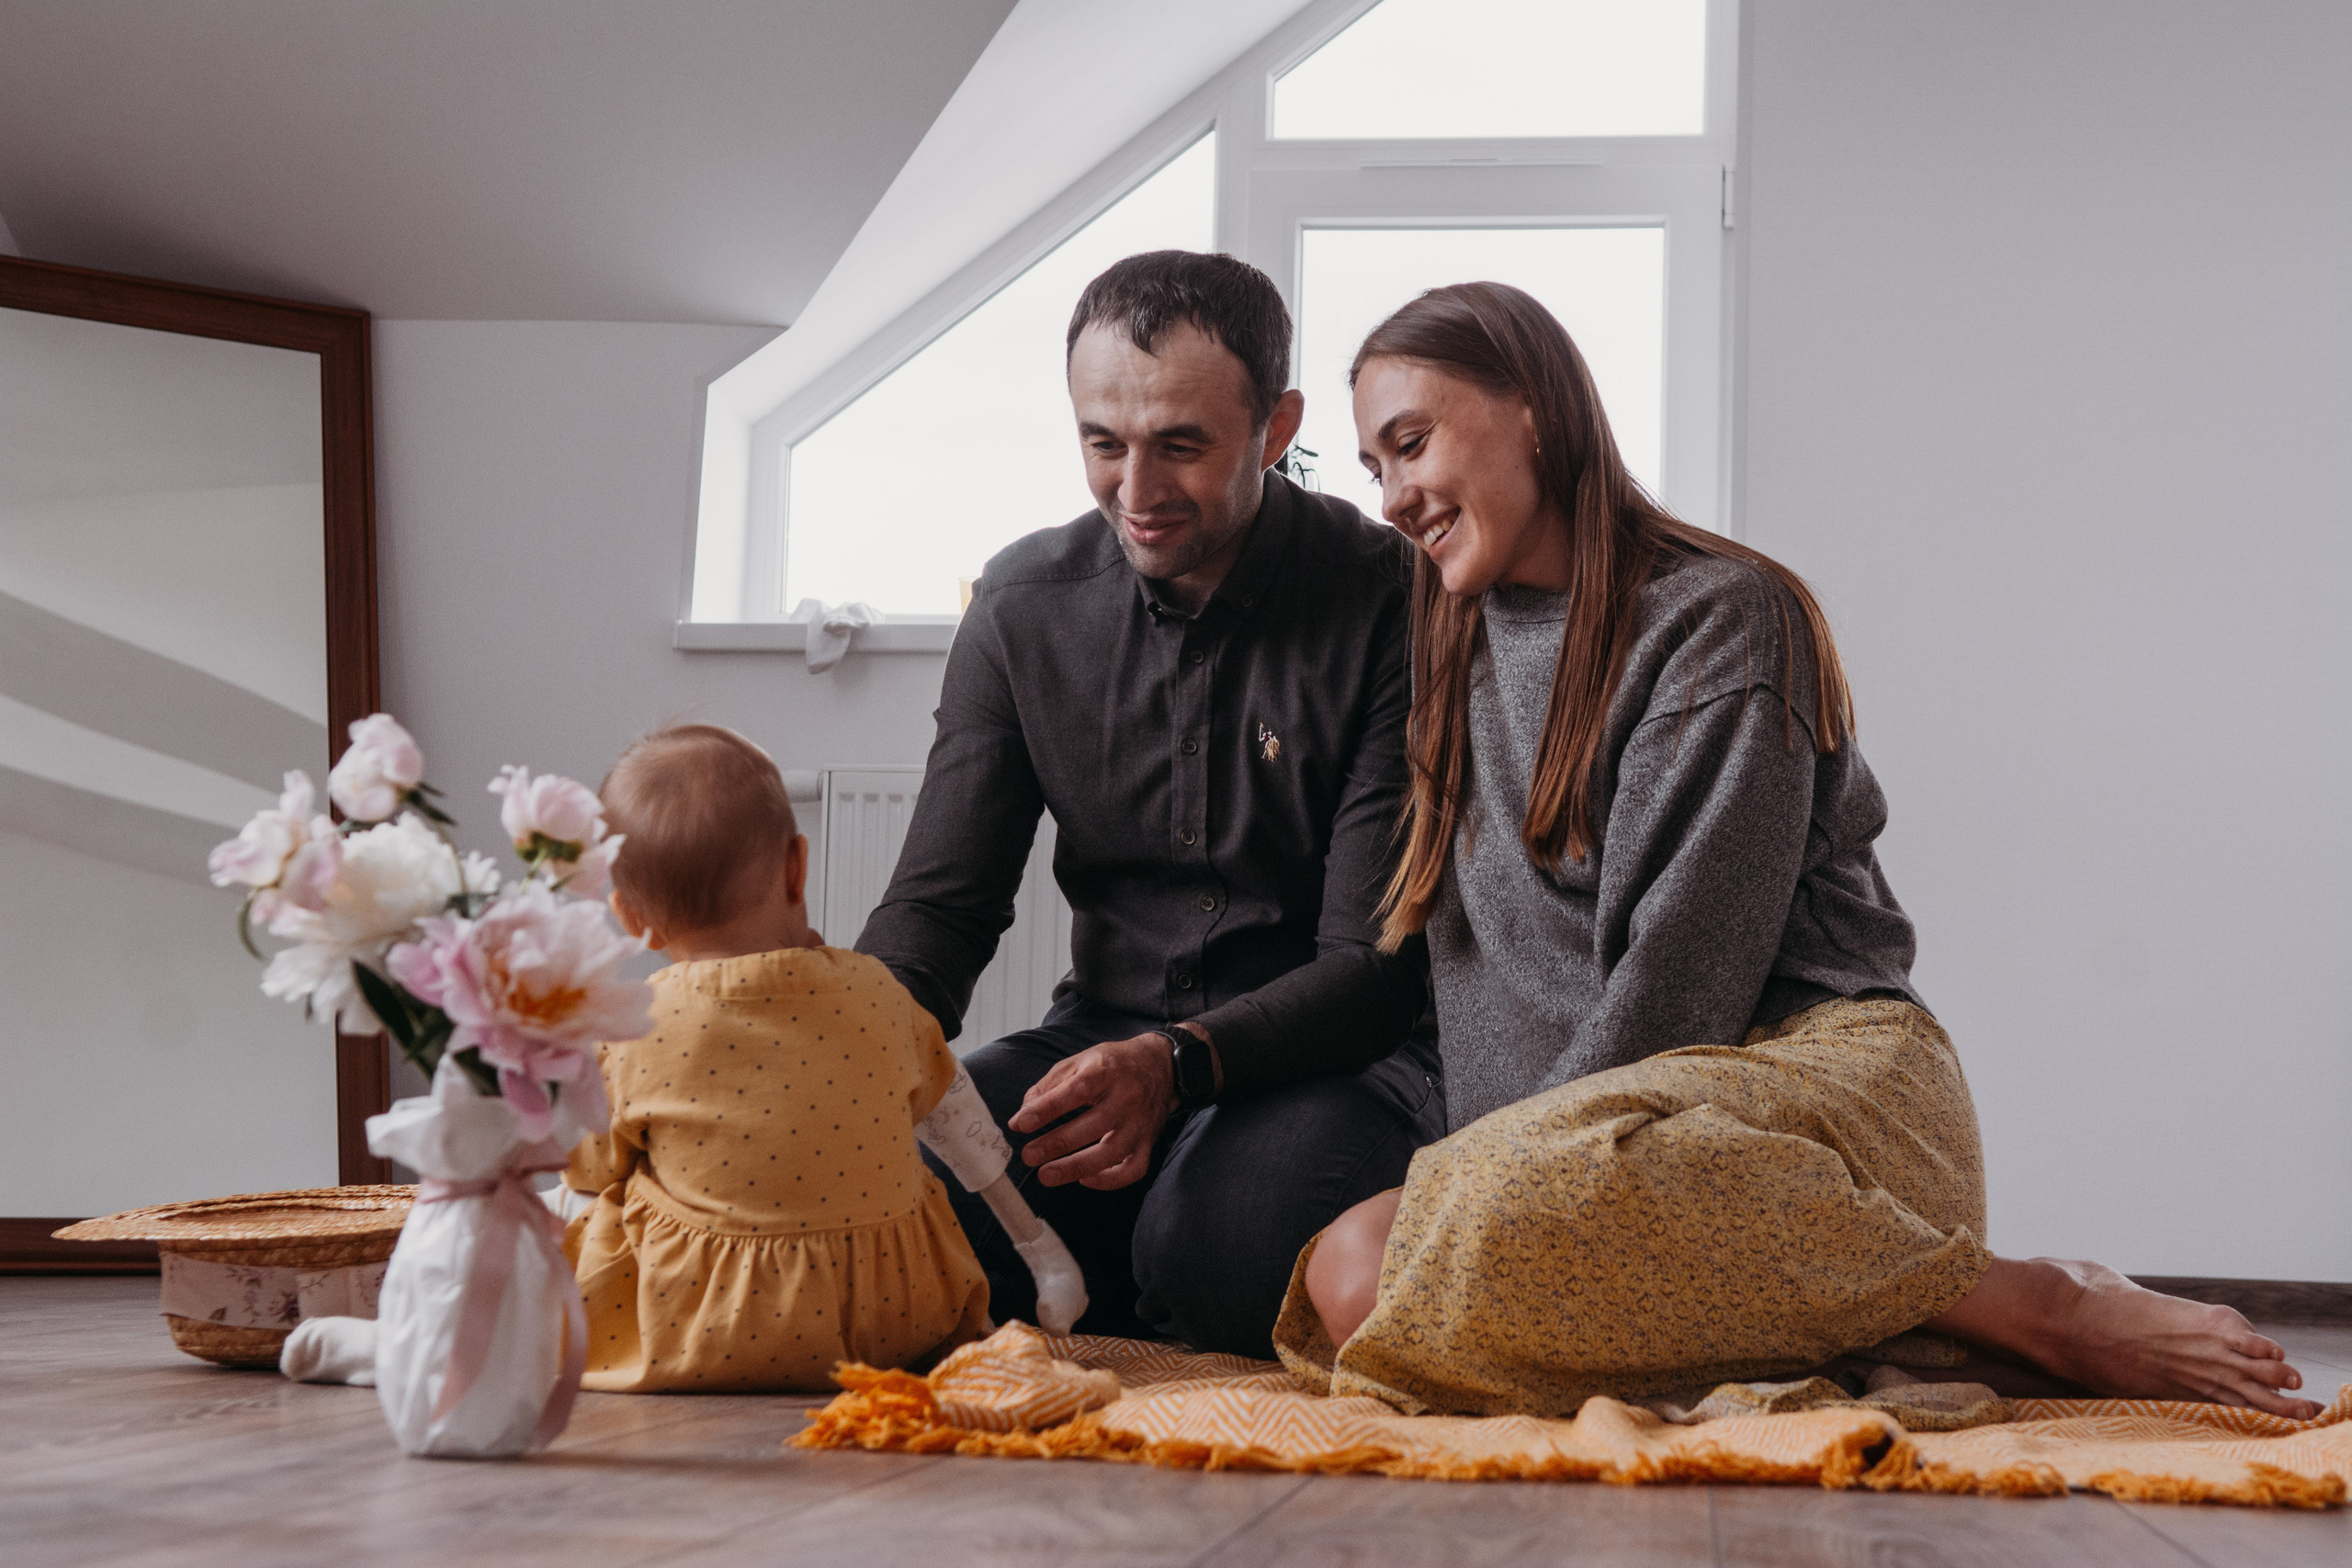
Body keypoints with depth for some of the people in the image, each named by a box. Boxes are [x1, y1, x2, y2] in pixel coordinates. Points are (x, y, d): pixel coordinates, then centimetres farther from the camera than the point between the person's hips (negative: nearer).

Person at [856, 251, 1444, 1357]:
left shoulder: (1392, 604, -11)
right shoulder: (1023, 607, 4)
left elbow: (1378, 965, -13)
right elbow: (939, 904, 4)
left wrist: (1179, 1063, -32)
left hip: (1332, 1057, -4)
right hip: (1104, 1037, 4)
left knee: (1218, 1237, -37)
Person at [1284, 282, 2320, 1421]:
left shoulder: (1719, 616, -3)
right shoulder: (1459, 662, 23)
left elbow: (1682, 976, -11)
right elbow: (1477, 974, 20)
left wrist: (1495, 1179, -13)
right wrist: (1471, 1178, 4)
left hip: (1830, 1081, -7)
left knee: (1517, 1202, -38)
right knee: (1354, 1273, -22)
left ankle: (2035, 1311, -20)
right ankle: (1851, 1333, -16)